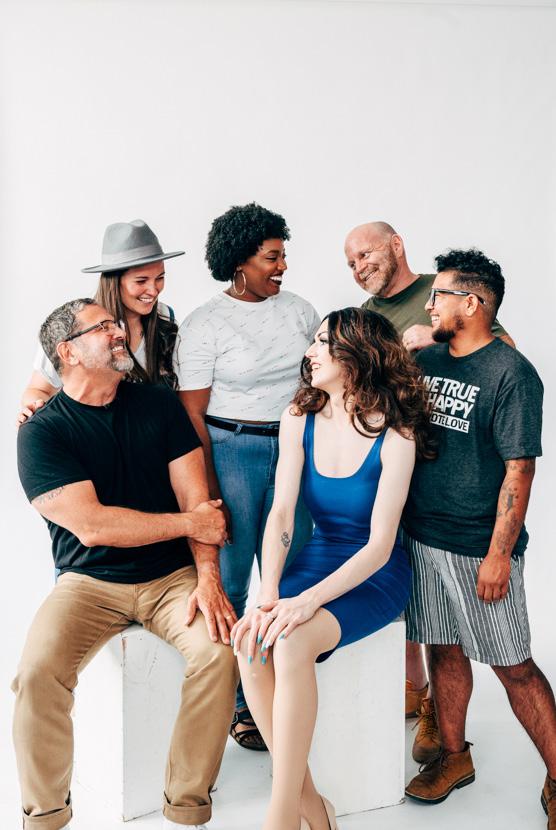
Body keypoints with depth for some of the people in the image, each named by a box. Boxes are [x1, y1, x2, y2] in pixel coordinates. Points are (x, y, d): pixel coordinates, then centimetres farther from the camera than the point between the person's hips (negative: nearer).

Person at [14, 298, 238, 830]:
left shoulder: (159, 404, 5)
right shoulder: (42, 431, -6)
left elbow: (196, 498, -1)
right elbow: (91, 526, -16)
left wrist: (208, 577, -15)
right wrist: (190, 523, -9)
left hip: (172, 576, 2)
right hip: (89, 582, -2)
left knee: (219, 651, -24)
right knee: (38, 671, -26)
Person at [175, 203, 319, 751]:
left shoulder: (299, 310, 7)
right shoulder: (204, 324, -6)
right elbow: (191, 415, -7)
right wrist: (208, 492, -11)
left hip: (293, 448, 4)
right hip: (230, 451, -4)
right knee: (228, 580, 3)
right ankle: (233, 704, 18)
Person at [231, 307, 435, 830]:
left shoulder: (395, 436, -15)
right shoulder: (299, 419, -1)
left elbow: (379, 545, -18)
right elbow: (281, 514, -7)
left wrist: (308, 601, -30)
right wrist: (267, 596, -22)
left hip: (375, 574, -4)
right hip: (318, 556, 4)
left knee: (291, 644, -31)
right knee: (249, 642, -25)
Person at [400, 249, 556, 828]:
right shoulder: (426, 362, 7)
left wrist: (498, 554, -16)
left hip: (479, 547, -6)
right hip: (421, 537, 6)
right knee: (444, 650, 16)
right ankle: (454, 757, 32)